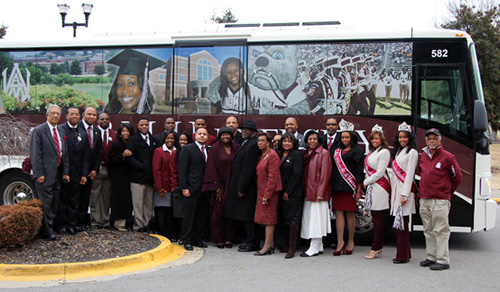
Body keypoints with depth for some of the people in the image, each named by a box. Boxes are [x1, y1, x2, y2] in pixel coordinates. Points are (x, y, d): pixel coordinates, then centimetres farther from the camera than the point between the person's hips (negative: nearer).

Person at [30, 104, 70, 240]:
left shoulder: (61, 132, 14)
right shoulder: (39, 131, -6)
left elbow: (65, 153, 15)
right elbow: (35, 154, -10)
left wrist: (65, 172, 8)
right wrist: (39, 174, -15)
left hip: (58, 173, 7)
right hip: (45, 174, -7)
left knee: (54, 202, 11)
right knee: (45, 203, -3)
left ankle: (50, 226, 21)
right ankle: (47, 231, 3)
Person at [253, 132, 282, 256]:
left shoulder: (272, 155, -13)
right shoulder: (261, 156, 15)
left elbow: (273, 177, -18)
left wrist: (267, 194, -20)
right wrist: (261, 193, 13)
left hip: (270, 191, -9)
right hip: (262, 191, 9)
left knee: (269, 218, -5)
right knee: (267, 218, 11)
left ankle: (267, 246, -2)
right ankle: (271, 244, 17)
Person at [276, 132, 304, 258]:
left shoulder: (296, 154, -5)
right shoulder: (279, 155, 14)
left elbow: (297, 174, -13)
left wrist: (287, 191, -13)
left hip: (293, 193, -7)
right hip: (281, 193, 7)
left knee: (292, 219, -5)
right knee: (282, 219, 9)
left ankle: (292, 249, -2)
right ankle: (285, 245, 18)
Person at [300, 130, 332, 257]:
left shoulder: (324, 153, -6)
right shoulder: (305, 153, 15)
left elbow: (325, 174, -11)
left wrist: (320, 193, -16)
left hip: (317, 192, -7)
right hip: (307, 192, 8)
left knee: (316, 219, -6)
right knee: (309, 218, 9)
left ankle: (314, 248, -4)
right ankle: (319, 246, 17)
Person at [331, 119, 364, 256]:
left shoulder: (357, 151, 0)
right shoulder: (337, 151, 16)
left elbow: (359, 171, -4)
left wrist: (359, 190, -8)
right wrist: (332, 186, 9)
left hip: (349, 186, -5)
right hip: (337, 186, 5)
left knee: (349, 213, 0)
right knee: (338, 212, -1)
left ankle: (350, 241, 12)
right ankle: (340, 242, 0)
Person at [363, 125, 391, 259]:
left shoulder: (384, 152, -8)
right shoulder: (372, 152, 17)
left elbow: (379, 173, -13)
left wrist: (366, 182, -5)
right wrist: (366, 183, 5)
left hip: (379, 187, -9)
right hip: (371, 187, 9)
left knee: (378, 220, -5)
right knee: (375, 219, 9)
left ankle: (375, 249, -3)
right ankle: (378, 248, 13)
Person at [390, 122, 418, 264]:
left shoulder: (412, 152, -5)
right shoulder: (397, 152, 20)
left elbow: (409, 174, -12)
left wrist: (405, 194, -17)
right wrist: (392, 190, 14)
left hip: (405, 189, -8)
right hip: (395, 189, 8)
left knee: (402, 223, -8)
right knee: (398, 223, 8)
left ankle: (403, 256, -4)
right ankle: (404, 253, 15)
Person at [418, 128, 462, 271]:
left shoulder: (447, 157, -4)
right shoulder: (423, 156, 14)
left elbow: (457, 177, 3)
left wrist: (447, 192, 10)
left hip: (440, 200, -6)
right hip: (424, 199, 6)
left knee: (440, 230, -6)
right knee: (428, 230, 11)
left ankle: (443, 260, -2)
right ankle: (431, 257, 20)